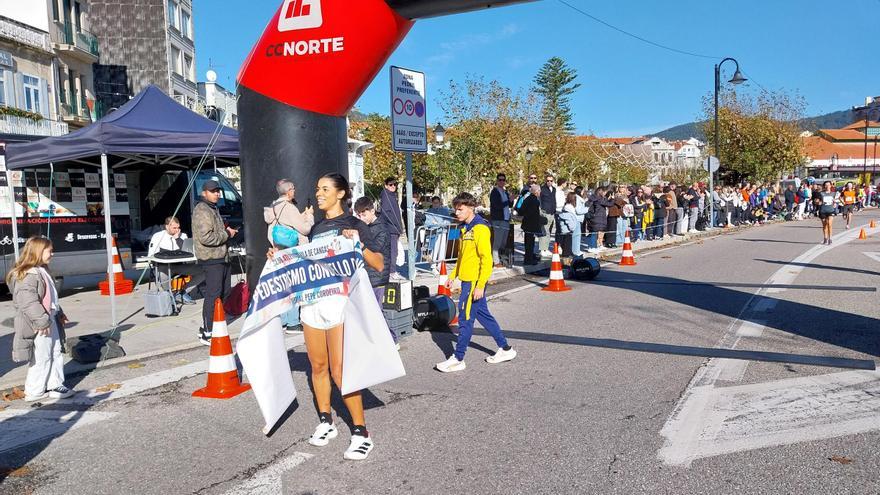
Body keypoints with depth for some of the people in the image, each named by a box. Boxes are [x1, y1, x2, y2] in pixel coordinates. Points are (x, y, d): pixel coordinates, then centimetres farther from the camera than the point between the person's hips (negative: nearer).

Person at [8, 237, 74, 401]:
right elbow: (28, 302, -26)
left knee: (55, 353, 14)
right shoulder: (27, 275, -19)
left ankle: (55, 385, 22)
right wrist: (42, 321, -27)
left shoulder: (41, 272, 14)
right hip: (38, 326, -10)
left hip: (49, 321, 10)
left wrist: (59, 314, 27)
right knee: (41, 359, -1)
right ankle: (34, 391, 12)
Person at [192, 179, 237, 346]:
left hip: (222, 258, 10)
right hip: (211, 259, -10)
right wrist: (226, 234, -13)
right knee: (213, 296, -9)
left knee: (223, 293, 15)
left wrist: (227, 231, 13)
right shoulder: (202, 210, -14)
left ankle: (211, 327, 27)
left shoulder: (213, 209, 20)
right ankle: (207, 334, -3)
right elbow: (205, 237, -24)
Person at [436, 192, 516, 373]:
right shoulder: (465, 228, 13)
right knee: (483, 315, 16)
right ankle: (505, 349, 26)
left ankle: (458, 359, 6)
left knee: (465, 318, -3)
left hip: (474, 281, -9)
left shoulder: (480, 229, -16)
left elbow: (486, 259, -19)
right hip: (467, 280, 9)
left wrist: (480, 285, -21)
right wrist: (453, 275, 19)